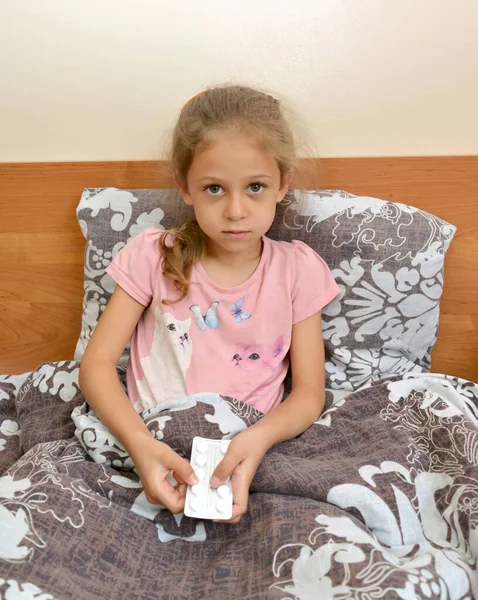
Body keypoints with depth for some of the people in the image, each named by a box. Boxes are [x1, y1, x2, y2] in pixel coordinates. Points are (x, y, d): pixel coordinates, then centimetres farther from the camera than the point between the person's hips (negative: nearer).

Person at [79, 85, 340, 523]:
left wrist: (259, 438, -22)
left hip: (245, 458, 1)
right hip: (155, 450, 0)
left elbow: (309, 392, 0)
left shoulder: (297, 269, 0)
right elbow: (97, 364, -3)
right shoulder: (155, 255, 0)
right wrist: (140, 443, -22)